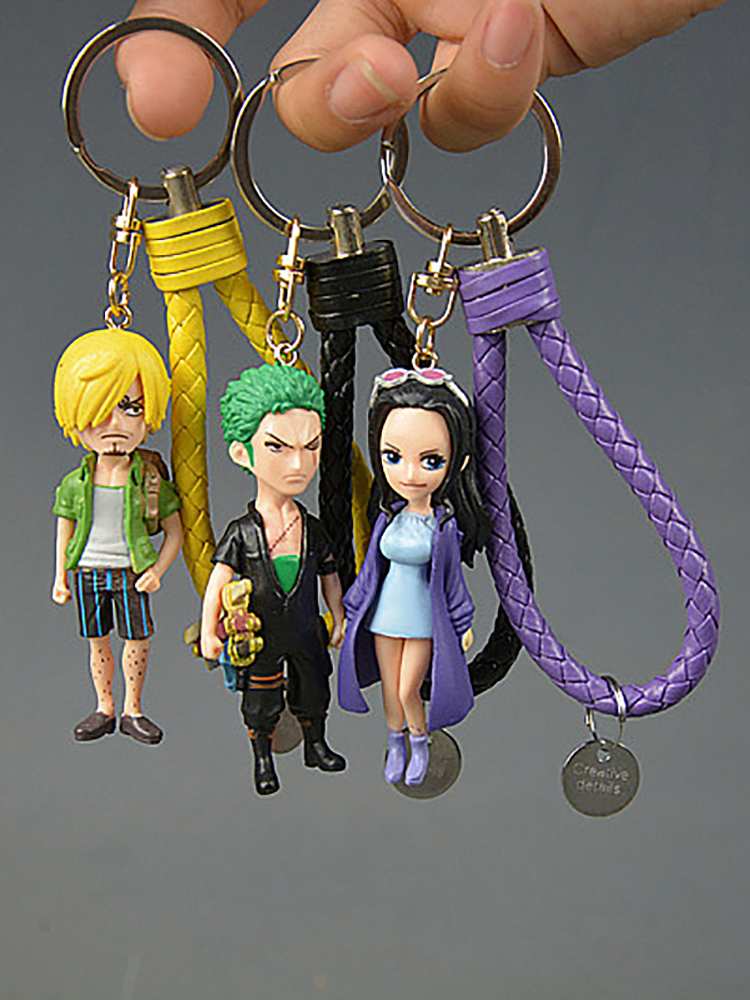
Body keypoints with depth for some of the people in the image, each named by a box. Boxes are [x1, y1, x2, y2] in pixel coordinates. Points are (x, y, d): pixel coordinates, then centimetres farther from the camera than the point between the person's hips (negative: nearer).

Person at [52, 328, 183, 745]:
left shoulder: (151, 482, -9)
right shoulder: (75, 484, -4)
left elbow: (175, 531, -1)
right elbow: (65, 531, 8)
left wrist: (158, 570, -11)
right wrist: (61, 577, 8)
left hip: (131, 574, -1)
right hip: (88, 573, 2)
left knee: (138, 640, 4)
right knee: (97, 641, 11)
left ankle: (133, 711, 21)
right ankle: (104, 709, 26)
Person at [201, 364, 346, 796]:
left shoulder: (312, 529, -6)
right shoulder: (242, 533, -15)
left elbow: (329, 576, 5)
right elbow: (218, 581, -14)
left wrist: (338, 619, 11)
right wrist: (209, 631, -19)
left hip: (306, 633, 3)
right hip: (262, 637, -3)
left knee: (313, 688, 18)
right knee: (261, 700, 10)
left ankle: (316, 745, 40)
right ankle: (263, 759, 30)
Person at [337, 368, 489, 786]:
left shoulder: (444, 526, -13)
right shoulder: (388, 520, -5)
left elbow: (452, 577, -3)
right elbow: (371, 570, 6)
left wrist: (463, 624, 1)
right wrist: (353, 610, 12)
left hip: (424, 618, -3)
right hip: (385, 615, 3)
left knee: (408, 691, 0)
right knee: (390, 690, 12)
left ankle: (421, 746, 26)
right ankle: (396, 748, 33)